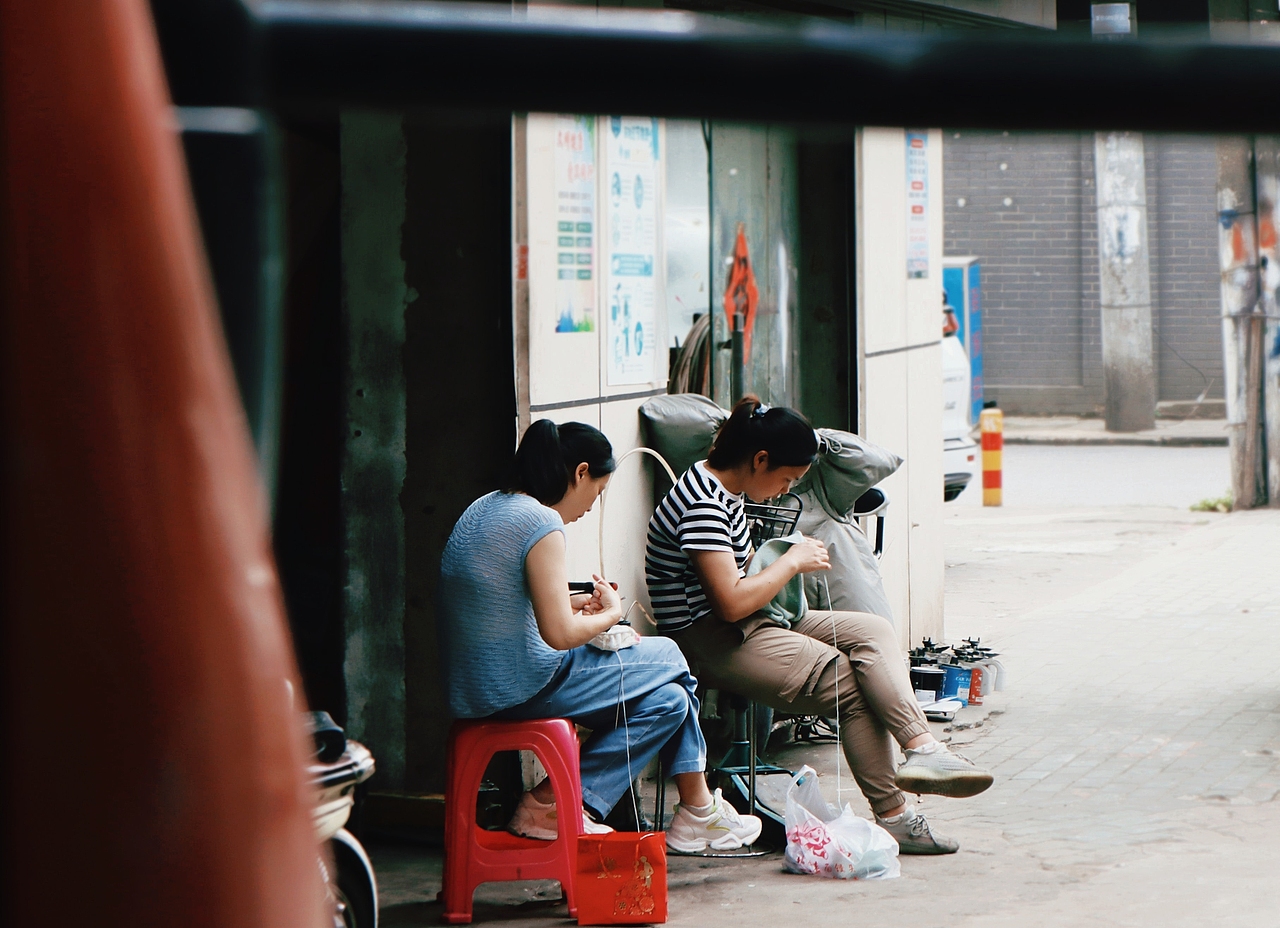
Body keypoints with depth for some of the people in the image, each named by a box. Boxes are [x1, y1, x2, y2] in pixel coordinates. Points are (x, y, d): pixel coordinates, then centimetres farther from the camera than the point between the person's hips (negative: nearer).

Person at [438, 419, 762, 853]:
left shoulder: (484, 508, 12)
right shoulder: (541, 522, -17)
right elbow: (559, 634, -22)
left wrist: (574, 602, 14)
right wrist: (611, 613, -2)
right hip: (517, 690, -9)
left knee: (669, 698, 12)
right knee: (667, 658, 7)